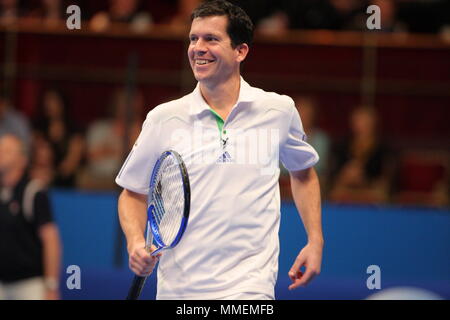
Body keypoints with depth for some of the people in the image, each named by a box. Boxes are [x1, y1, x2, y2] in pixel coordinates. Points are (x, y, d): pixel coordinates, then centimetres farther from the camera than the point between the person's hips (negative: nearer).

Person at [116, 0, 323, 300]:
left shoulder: (280, 110, 3)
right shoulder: (163, 118, 2)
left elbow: (303, 172, 21)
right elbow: (133, 193, 10)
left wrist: (315, 241, 13)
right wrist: (136, 242, -8)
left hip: (249, 287, -2)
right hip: (176, 289, 2)